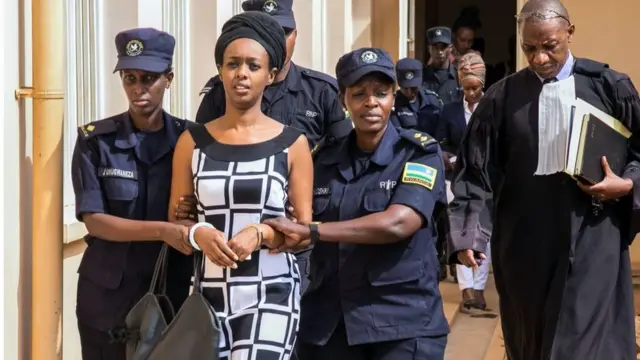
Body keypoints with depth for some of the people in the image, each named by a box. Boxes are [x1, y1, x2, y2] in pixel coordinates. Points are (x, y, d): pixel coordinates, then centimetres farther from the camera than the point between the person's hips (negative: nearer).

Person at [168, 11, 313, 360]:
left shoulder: (292, 144, 1)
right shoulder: (193, 141, 5)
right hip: (209, 293, 3)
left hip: (271, 294, -2)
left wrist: (262, 234, -17)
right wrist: (198, 233, -15)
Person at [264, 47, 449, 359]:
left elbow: (397, 223, -19)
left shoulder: (419, 153, -4)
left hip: (402, 321, -3)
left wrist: (308, 230, -19)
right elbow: (295, 225, 15)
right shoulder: (324, 159, 8)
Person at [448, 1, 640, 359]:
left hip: (592, 242, -2)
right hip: (524, 244, 2)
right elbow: (476, 170, 2)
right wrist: (467, 235, -8)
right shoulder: (503, 97, 3)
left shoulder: (609, 86, 1)